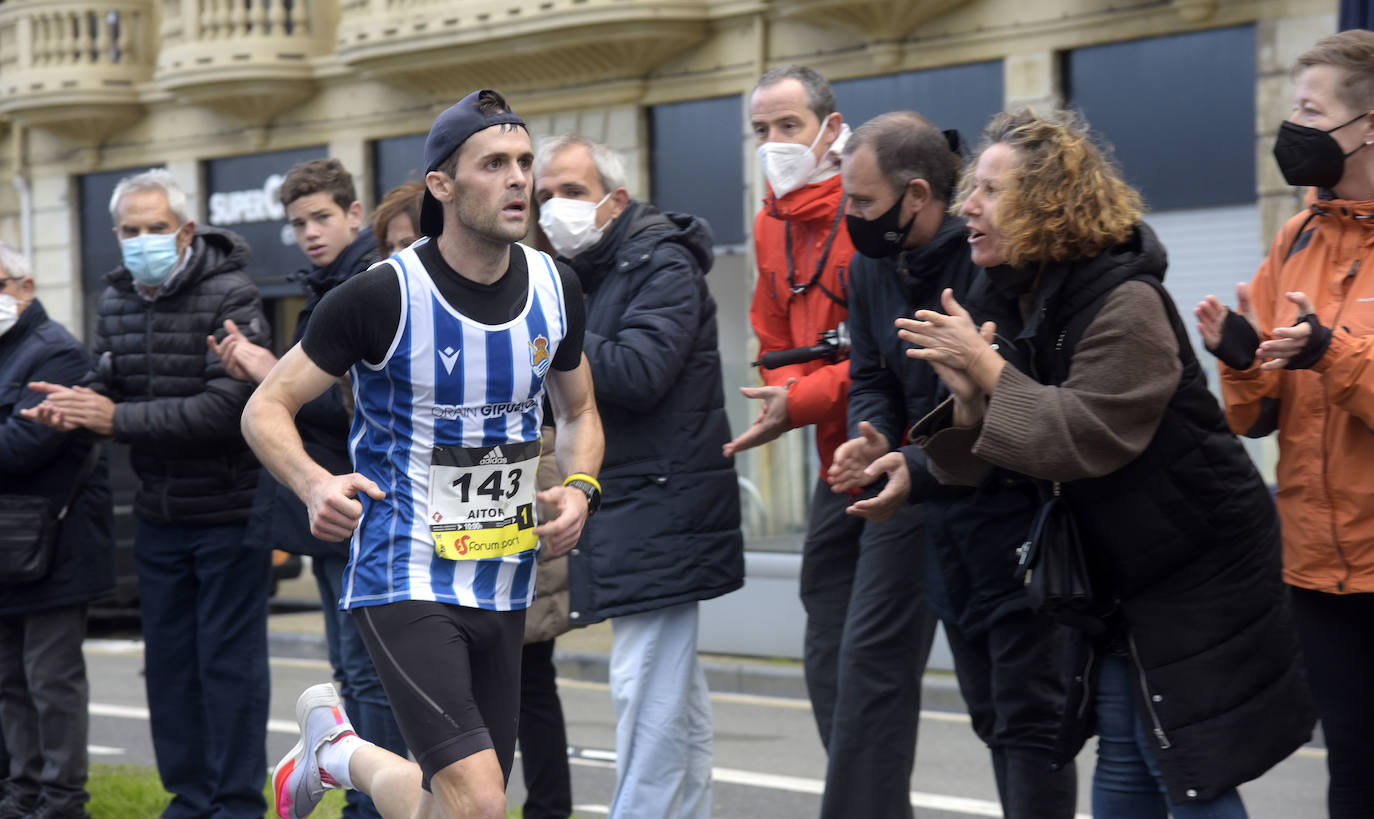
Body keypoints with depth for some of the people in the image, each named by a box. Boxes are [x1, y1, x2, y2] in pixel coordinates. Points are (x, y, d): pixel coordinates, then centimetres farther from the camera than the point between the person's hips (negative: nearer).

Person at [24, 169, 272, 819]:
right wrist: (74, 410, -14)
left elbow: (227, 408, -23)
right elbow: (114, 395, 10)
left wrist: (117, 418, -23)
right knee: (168, 661, 11)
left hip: (230, 513, -7)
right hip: (159, 515, 7)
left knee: (230, 660, -2)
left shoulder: (230, 296, -14)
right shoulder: (115, 302, 8)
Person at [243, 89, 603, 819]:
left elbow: (579, 412, 19)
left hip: (505, 587, 6)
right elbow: (266, 409, -6)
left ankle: (335, 753, 42)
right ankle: (338, 748, 12)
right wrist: (315, 484, -26)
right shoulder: (383, 295, -13)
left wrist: (578, 489, -2)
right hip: (405, 584, -6)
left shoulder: (555, 288, 3)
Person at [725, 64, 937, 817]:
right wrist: (784, 392, -1)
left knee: (871, 657, -10)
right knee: (828, 660, 11)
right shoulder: (772, 222, 12)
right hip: (839, 467, 9)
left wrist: (802, 400, -22)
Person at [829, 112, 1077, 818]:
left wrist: (921, 471, -31)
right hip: (944, 523, 9)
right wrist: (870, 438, -11)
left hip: (1018, 515, -9)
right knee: (991, 716, 18)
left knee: (1030, 719, -6)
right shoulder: (871, 269, 4)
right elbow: (870, 378, 11)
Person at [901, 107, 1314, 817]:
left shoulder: (1126, 303, -21)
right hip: (1120, 573, 8)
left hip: (1194, 569, -8)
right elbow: (984, 458, 2)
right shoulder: (1020, 299, 4)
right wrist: (968, 398, -19)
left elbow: (1088, 437, -30)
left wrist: (990, 371, -25)